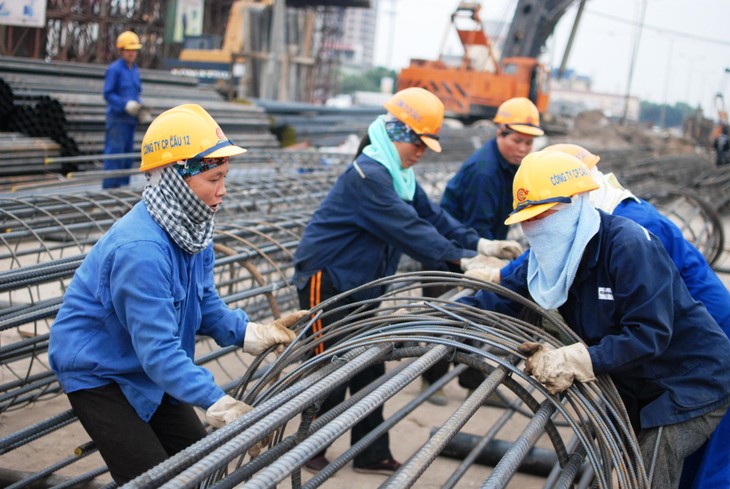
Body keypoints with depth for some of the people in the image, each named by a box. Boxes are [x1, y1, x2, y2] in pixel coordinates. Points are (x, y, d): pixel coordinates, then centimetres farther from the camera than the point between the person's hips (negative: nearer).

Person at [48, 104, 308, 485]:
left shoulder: (193, 231, -6)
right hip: (98, 375, -8)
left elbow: (206, 307, 2)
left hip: (149, 374, 9)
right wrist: (222, 407, -37)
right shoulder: (140, 250, -34)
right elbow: (158, 350, -35)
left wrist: (256, 334, -16)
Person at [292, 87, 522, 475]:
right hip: (326, 280, -9)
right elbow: (409, 229, -30)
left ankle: (372, 454, 20)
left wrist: (479, 244, -8)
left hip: (362, 283, 9)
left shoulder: (398, 174, 7)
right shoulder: (368, 175, -24)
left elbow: (431, 215, 3)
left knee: (369, 369, 11)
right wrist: (462, 260, -30)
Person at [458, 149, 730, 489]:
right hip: (632, 387, 8)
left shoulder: (628, 244, -28)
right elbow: (503, 298, -7)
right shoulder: (555, 254, -3)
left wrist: (577, 360, -40)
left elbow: (650, 333, -32)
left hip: (690, 383, -8)